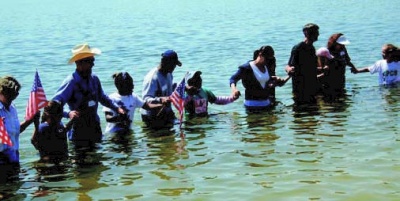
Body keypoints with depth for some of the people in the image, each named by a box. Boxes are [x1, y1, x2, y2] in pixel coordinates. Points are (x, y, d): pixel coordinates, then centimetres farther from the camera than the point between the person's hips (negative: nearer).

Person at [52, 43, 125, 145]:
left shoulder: (94, 79, 2)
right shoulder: (71, 82, -18)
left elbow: (102, 97, 20)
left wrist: (116, 108, 8)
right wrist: (68, 113, -41)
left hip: (95, 128, 6)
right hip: (79, 131, -6)